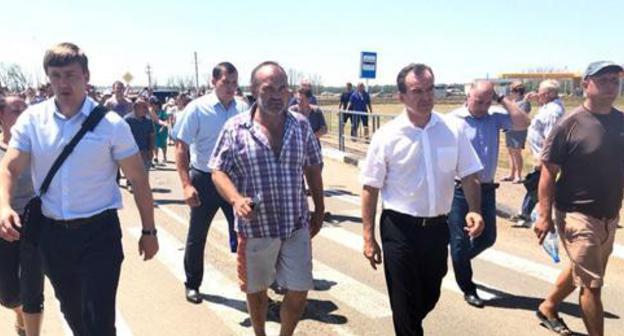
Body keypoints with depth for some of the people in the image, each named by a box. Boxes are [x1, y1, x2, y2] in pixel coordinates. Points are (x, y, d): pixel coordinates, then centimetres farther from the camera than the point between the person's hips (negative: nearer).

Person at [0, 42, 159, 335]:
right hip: (52, 234, 4)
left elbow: (138, 179, -3)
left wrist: (148, 231, -1)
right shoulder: (31, 119, -1)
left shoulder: (110, 124, -9)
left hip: (98, 233, -3)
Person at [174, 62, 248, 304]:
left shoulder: (243, 109, -1)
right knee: (197, 237, 11)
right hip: (205, 180, -2)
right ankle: (192, 284, 30)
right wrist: (187, 185, -16)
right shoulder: (197, 109, -10)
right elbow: (181, 148, -9)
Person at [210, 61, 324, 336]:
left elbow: (313, 169, 9)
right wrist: (236, 199, -24)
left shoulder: (301, 125, 0)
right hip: (255, 226, -2)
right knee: (256, 289, 16)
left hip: (297, 226, 2)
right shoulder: (235, 128, -9)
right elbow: (219, 171, -6)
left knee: (299, 291, 6)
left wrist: (319, 210, 11)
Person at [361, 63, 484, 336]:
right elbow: (370, 188, -5)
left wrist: (474, 210, -15)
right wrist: (369, 238, -6)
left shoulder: (453, 130, -2)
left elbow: (469, 177, 3)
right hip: (400, 229, -3)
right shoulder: (386, 136, -9)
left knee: (429, 298, 21)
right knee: (405, 305, 5)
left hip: (437, 228, 4)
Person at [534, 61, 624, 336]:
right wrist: (545, 216, -16)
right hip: (578, 216, -6)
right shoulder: (570, 125, -14)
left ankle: (548, 308, 44)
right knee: (592, 285, 0)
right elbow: (548, 172, -13)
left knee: (580, 271, 22)